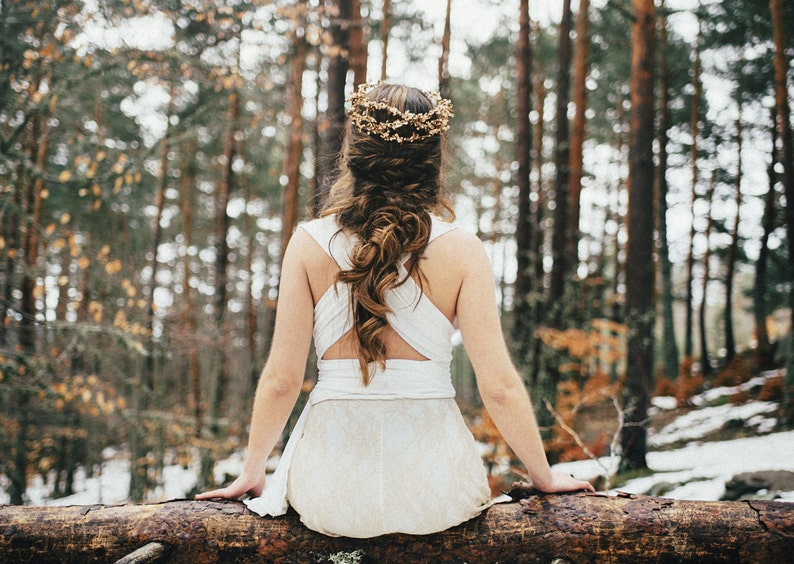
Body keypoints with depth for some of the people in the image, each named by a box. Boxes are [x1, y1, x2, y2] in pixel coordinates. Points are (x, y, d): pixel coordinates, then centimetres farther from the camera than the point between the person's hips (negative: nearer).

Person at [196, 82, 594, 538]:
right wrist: (545, 477, 7)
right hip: (432, 492, -1)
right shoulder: (461, 250, -10)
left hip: (331, 496, 1)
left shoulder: (309, 244, -7)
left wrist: (252, 473, 11)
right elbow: (499, 386, -9)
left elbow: (280, 380, -5)